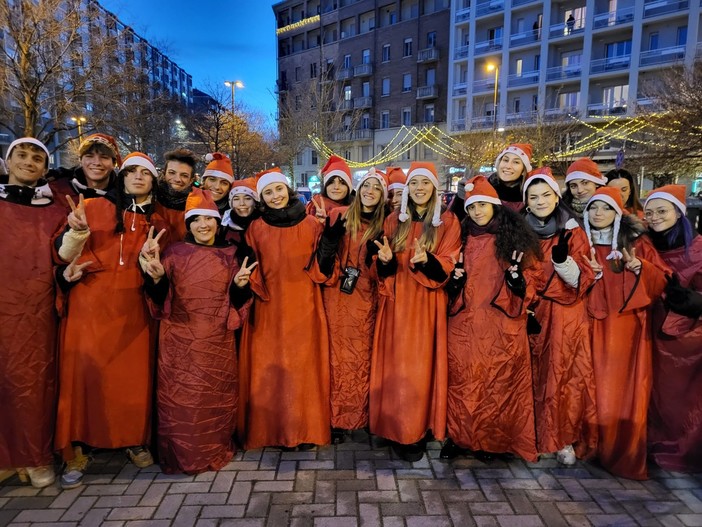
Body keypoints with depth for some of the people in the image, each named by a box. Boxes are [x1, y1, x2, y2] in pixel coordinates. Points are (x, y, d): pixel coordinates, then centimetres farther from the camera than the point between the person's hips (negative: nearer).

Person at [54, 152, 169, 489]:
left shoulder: (156, 221, 12)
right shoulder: (95, 208, 5)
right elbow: (66, 254, 1)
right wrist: (77, 231, -19)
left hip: (134, 308, 2)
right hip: (90, 305, -1)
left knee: (134, 374, 3)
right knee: (84, 371, -4)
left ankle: (136, 441, 20)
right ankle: (75, 452, 8)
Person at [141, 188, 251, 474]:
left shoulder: (230, 256, 5)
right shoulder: (175, 252, 2)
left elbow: (236, 303, 5)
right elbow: (160, 300, -1)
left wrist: (240, 285, -15)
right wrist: (157, 278, -20)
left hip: (217, 342, 1)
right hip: (179, 342, -1)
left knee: (216, 399, 8)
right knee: (180, 400, 3)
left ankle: (216, 451, 27)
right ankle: (181, 454, 23)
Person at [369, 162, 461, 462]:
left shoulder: (448, 223, 1)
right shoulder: (393, 221, 10)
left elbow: (446, 267, -6)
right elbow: (384, 269, 10)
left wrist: (426, 260, -26)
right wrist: (385, 259, -13)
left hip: (427, 304, -2)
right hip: (396, 304, 3)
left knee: (420, 366, 1)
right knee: (395, 366, 4)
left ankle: (417, 431, 16)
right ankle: (398, 430, 18)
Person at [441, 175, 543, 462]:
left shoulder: (514, 236, 3)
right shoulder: (463, 238, 11)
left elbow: (534, 276, 4)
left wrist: (519, 277, -16)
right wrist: (455, 278, -3)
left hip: (502, 323, -2)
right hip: (464, 323, 2)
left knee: (499, 381, 3)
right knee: (463, 380, 3)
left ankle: (492, 439, 19)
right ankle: (459, 436, 17)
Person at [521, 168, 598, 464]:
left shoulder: (573, 231, 1)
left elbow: (583, 281, -5)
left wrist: (563, 259, -22)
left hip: (566, 317, -1)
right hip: (531, 315, 2)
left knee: (566, 378, -5)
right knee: (535, 378, 3)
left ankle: (566, 440, 11)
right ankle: (536, 436, 18)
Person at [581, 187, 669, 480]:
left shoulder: (636, 242, 7)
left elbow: (662, 281, 5)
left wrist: (641, 267, -12)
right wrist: (591, 273, -14)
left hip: (629, 328, 0)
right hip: (594, 327, 0)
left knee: (626, 390, 0)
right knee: (596, 389, 0)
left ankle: (625, 455, 16)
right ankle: (596, 449, 16)